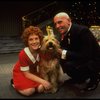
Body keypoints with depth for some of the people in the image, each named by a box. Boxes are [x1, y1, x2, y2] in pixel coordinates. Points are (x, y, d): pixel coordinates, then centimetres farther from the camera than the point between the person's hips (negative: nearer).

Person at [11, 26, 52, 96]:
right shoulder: (23, 54, -31)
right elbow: (27, 74, -23)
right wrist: (42, 81, -30)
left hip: (35, 72, 3)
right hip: (21, 73, -3)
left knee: (41, 88, -21)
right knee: (29, 91, -25)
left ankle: (31, 83, 9)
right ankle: (15, 83, 4)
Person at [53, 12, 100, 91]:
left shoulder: (82, 30, -26)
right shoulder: (64, 33, -2)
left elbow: (86, 56, -33)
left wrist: (64, 53, -31)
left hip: (93, 61, -8)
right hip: (79, 59, 8)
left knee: (69, 65, -30)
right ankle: (79, 78, 16)